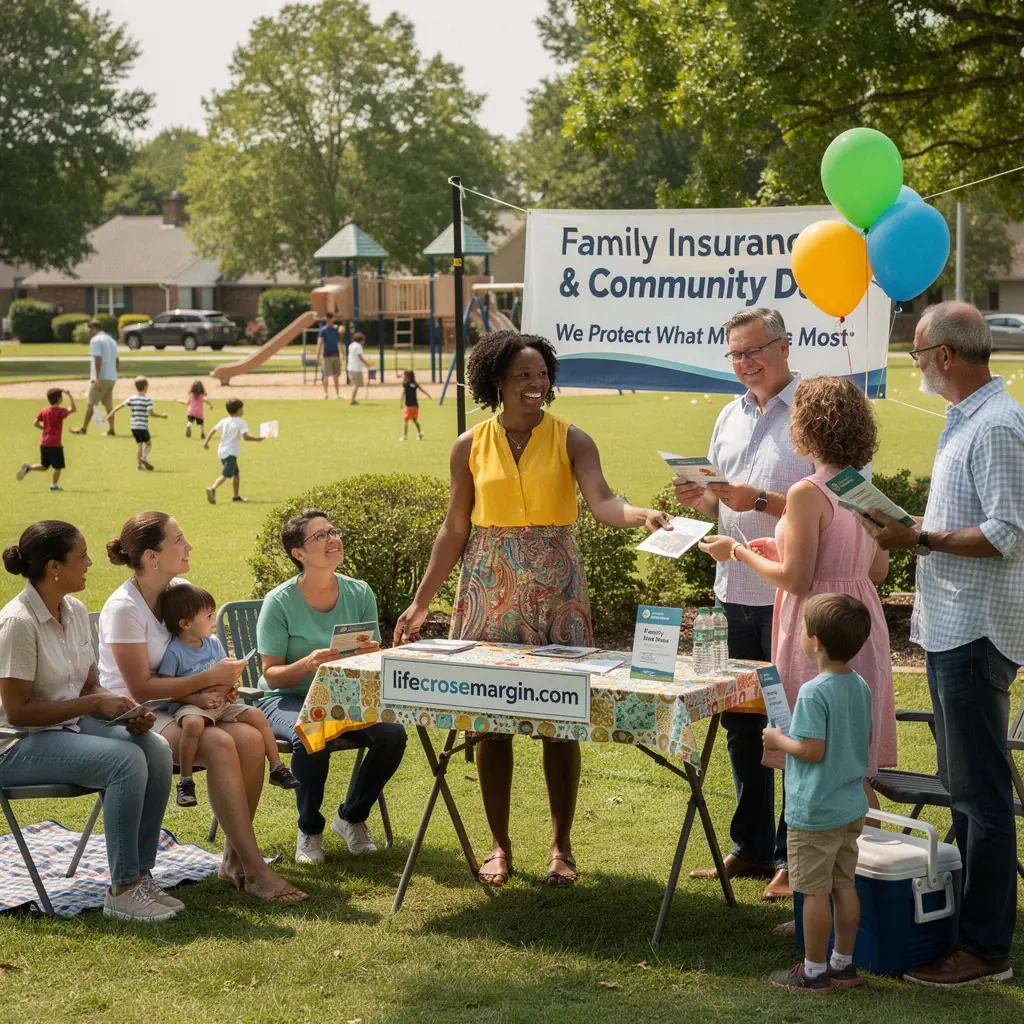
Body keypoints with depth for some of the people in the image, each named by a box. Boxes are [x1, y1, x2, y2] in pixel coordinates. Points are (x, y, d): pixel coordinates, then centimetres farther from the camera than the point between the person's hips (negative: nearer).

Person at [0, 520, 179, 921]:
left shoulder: (75, 611, 6)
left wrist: (125, 709, -9)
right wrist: (96, 704, -21)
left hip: (69, 727, 8)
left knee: (155, 748, -18)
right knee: (125, 760, -29)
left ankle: (141, 875, -11)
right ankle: (122, 890, -20)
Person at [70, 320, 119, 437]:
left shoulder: (95, 340, -9)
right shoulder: (112, 340, 18)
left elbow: (98, 359, -19)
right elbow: (117, 361, 20)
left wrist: (97, 378, -22)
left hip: (101, 378, -8)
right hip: (112, 378, 8)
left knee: (90, 403, 1)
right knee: (108, 404, 8)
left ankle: (84, 428, 6)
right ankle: (111, 429, 3)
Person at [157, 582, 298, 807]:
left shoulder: (213, 643, 9)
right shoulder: (173, 652, -11)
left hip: (220, 703, 7)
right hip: (188, 705, -7)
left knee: (256, 714, -8)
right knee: (193, 723, -39)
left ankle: (277, 768, 3)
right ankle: (185, 780, -26)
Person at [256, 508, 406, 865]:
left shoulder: (359, 593, -1)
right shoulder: (280, 602, -12)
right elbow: (272, 675, -11)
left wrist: (370, 655, -20)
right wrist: (307, 664, -31)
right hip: (287, 700, -4)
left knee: (393, 733, -24)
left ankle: (351, 817, 2)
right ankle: (309, 829, -8)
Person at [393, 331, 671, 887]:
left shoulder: (571, 440, -1)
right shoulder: (470, 447, 5)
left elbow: (602, 502, -16)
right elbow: (455, 529, 9)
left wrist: (643, 515, -38)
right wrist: (421, 601, 8)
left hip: (556, 590, -1)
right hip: (489, 590, 2)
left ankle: (562, 845, 13)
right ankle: (499, 845, 15)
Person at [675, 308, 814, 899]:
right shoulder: (731, 417, 15)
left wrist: (761, 501, -22)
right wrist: (699, 500, 1)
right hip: (736, 591, 8)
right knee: (740, 723, 14)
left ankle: (793, 857, 7)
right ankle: (750, 848, 26)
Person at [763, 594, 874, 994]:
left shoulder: (814, 693, -22)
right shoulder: (861, 687, 3)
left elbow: (812, 750, -24)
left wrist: (778, 740, -7)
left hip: (815, 814, -8)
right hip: (852, 807, 8)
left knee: (815, 892, 2)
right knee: (844, 886, 16)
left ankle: (815, 971, 11)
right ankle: (843, 964, 25)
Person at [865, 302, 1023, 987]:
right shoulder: (967, 418, 14)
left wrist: (921, 539, -19)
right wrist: (909, 533, 11)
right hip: (951, 626, 11)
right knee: (962, 784, 17)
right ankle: (967, 915, 27)